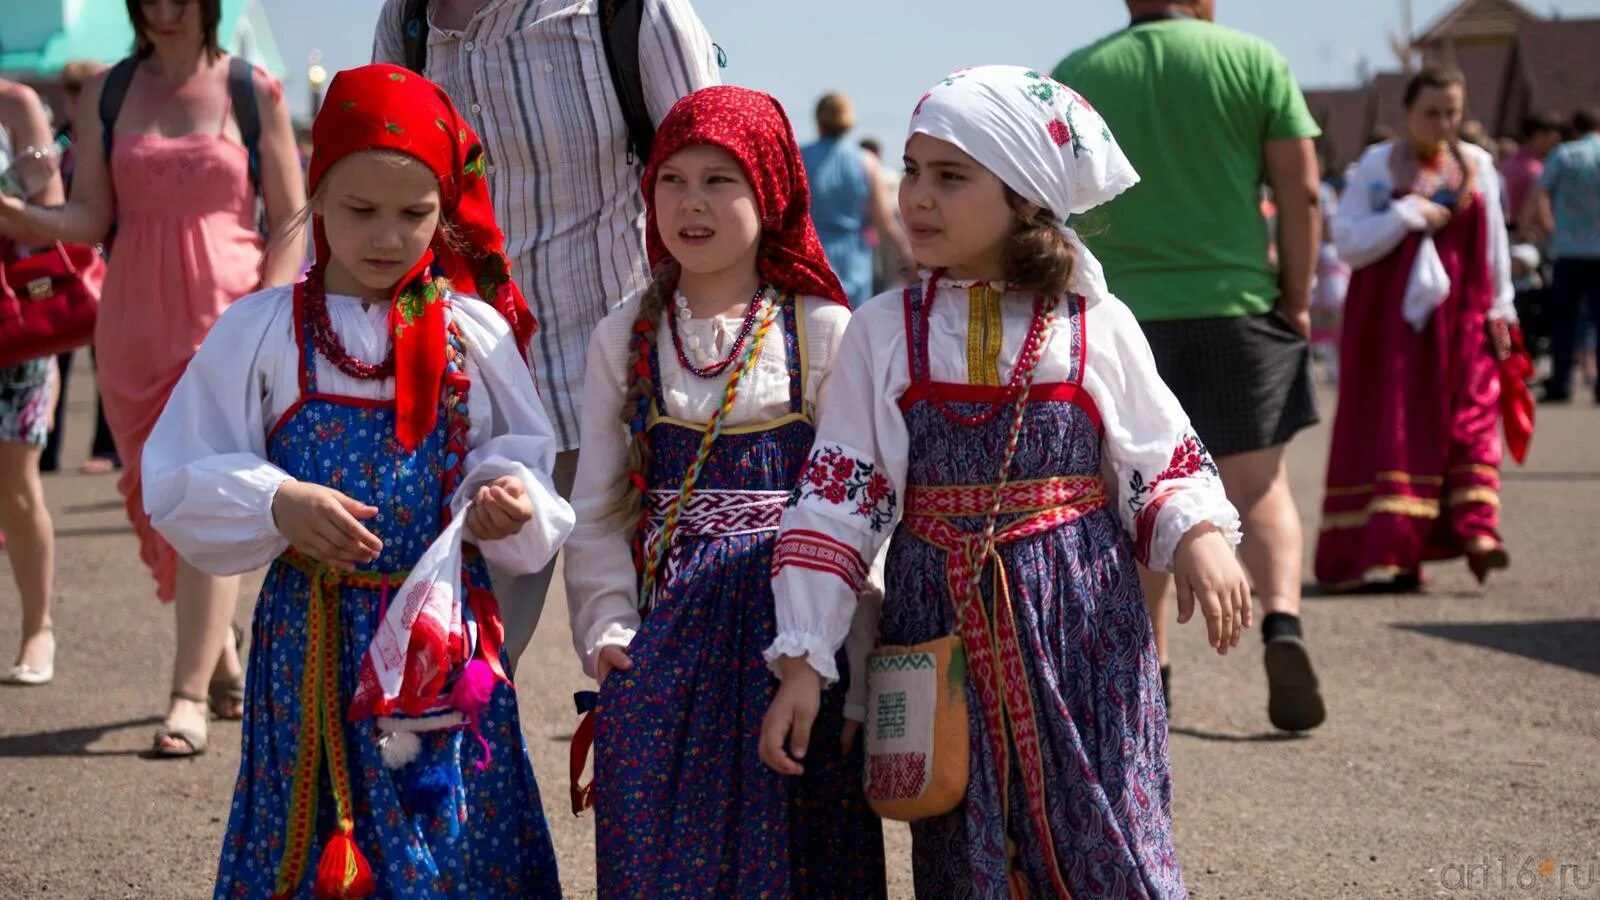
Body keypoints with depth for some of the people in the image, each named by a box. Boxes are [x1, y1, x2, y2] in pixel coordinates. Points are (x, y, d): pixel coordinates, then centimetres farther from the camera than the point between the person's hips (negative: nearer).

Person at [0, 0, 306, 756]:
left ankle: (189, 699, -14)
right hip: (134, 321, 3)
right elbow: (89, 218, 1)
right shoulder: (106, 95, 8)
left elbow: (291, 223, 3)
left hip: (228, 316, -3)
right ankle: (222, 654, 30)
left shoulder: (254, 93, 2)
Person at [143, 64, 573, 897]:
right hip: (311, 635, -1)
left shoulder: (474, 333, 2)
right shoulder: (260, 332, -1)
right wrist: (276, 505, -18)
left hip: (448, 640, 1)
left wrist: (510, 500, -14)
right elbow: (177, 482, -2)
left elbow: (527, 457, 8)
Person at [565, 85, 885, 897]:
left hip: (794, 631, -1)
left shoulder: (824, 334, 1)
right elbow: (597, 508, 6)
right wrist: (606, 628, -5)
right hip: (668, 632, 2)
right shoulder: (624, 340, 7)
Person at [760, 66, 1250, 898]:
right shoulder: (882, 333, 1)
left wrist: (1200, 539, -16)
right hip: (942, 629, 1)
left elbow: (1165, 468, 6)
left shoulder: (1097, 328, -1)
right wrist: (802, 659, -4)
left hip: (1082, 629, -1)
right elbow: (836, 501, 0)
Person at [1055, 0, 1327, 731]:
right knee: (1260, 485, 6)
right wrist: (1297, 297, 5)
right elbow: (1300, 191, -4)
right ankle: (1283, 622, -17)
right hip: (1235, 309, -1)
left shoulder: (1074, 76, 3)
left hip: (1121, 312, 1)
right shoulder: (1254, 60, -2)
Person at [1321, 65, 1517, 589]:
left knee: (1469, 418, -7)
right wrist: (1409, 214, -14)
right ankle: (1391, 548, -7)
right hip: (1393, 319, -3)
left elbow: (1494, 243, 12)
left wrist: (1499, 309, 7)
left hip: (1461, 319, 3)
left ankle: (1474, 532, -13)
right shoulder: (1377, 165, 0)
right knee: (1393, 427, -6)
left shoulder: (1477, 165, 9)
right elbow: (1347, 240, -6)